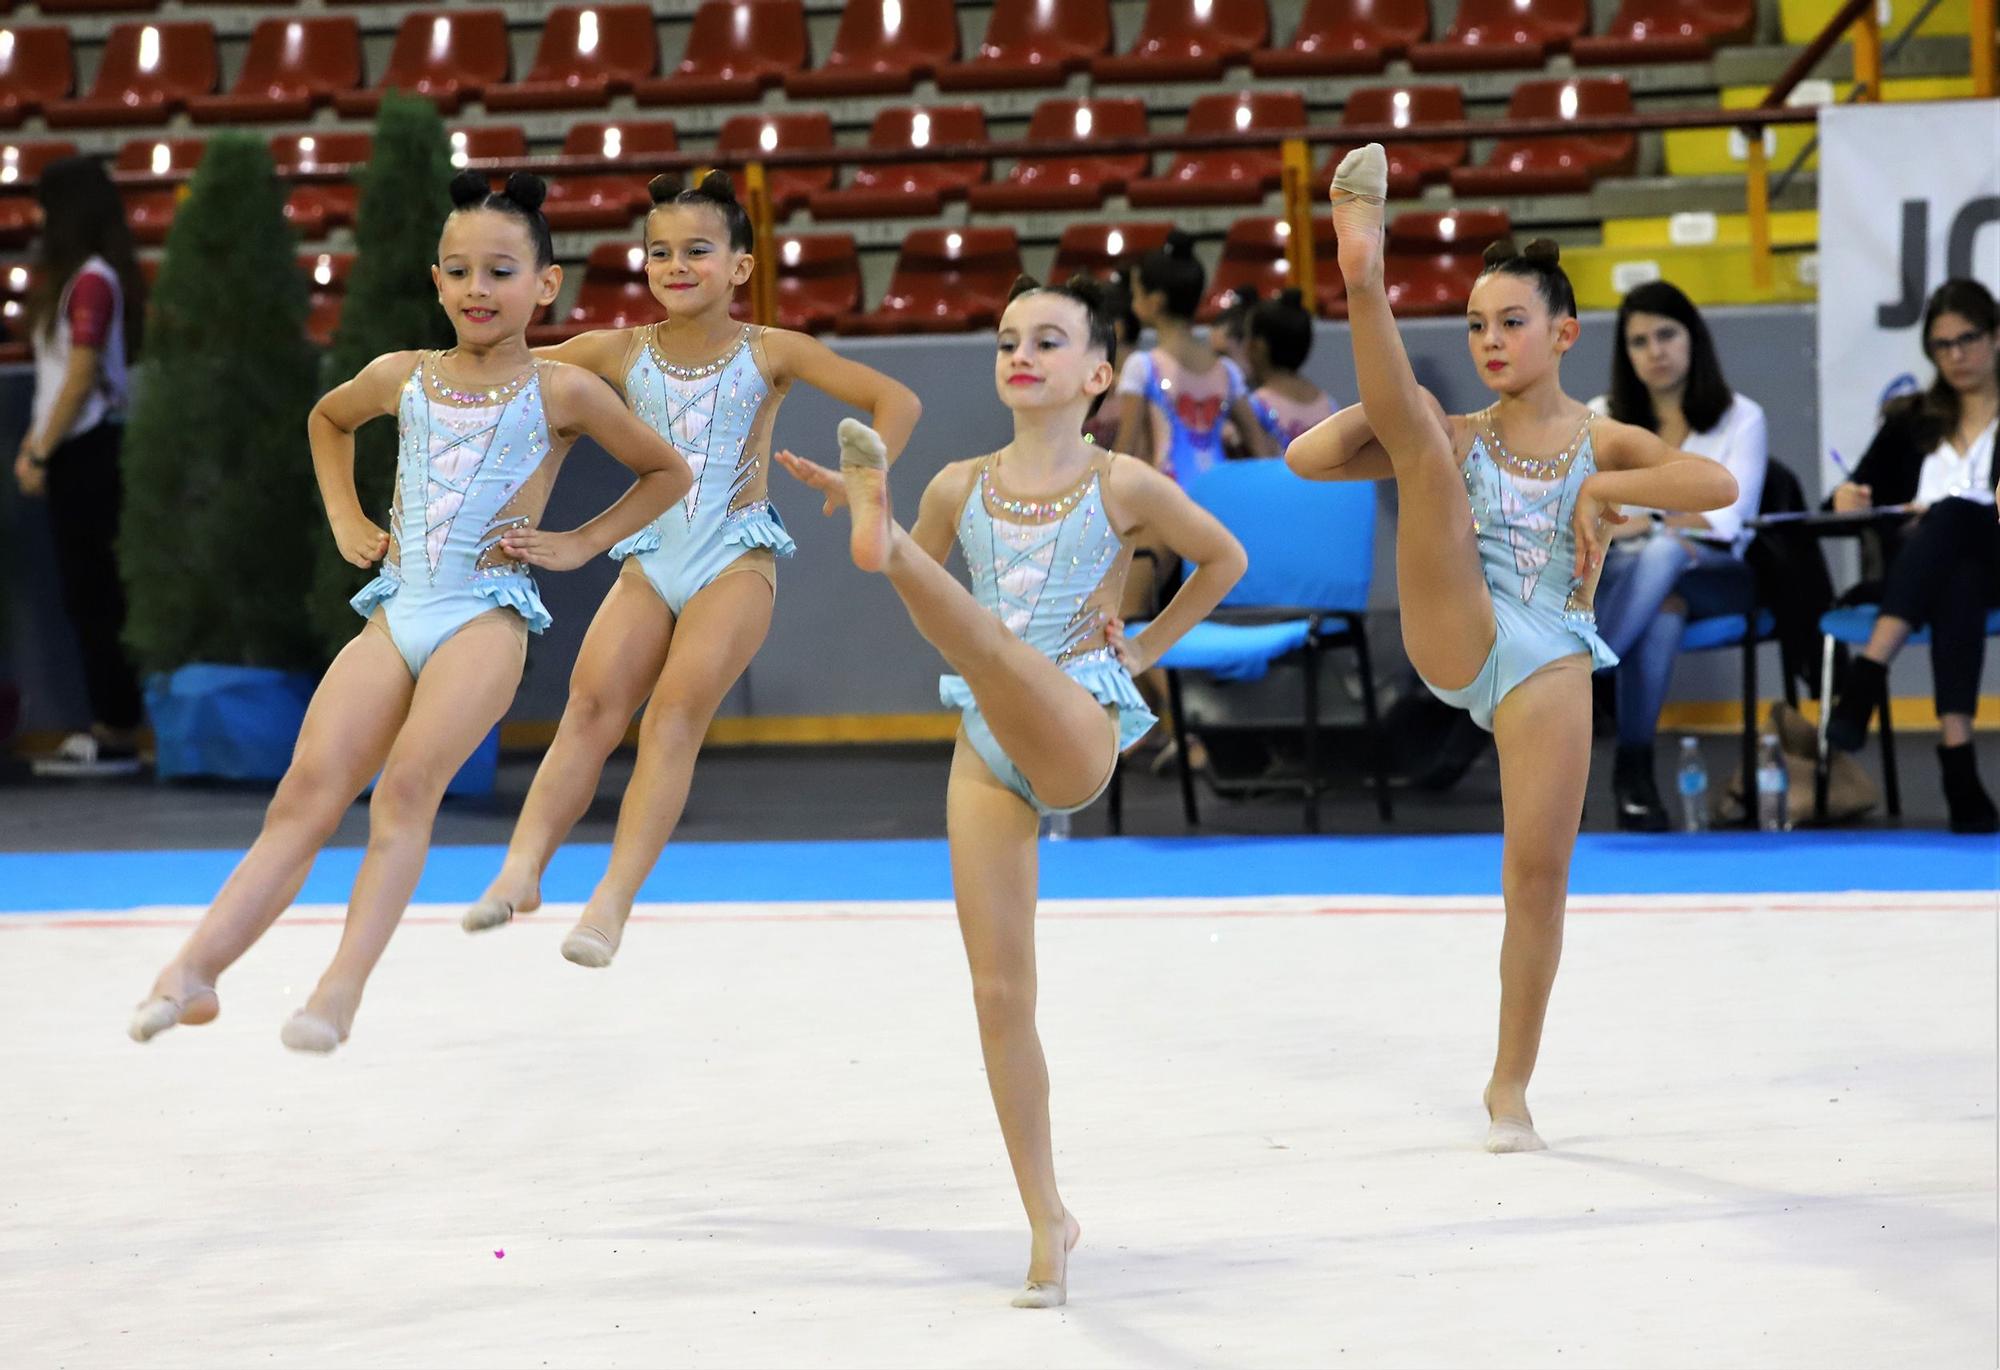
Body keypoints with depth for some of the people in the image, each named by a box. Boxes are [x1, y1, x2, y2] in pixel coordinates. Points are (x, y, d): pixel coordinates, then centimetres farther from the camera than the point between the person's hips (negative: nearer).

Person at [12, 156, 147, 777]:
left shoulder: (93, 280, -14)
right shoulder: (72, 275, 15)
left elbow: (81, 376, -17)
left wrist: (42, 452, -14)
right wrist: (34, 442, 13)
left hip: (89, 447, -9)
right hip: (77, 449, 9)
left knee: (92, 592, -7)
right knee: (90, 592, 10)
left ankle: (117, 733, -5)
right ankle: (109, 726, 12)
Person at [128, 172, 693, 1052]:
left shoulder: (561, 392, 3)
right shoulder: (401, 378, 13)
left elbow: (668, 473, 14)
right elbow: (326, 420, 36)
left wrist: (579, 544, 6)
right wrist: (346, 522, 23)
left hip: (486, 615, -4)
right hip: (395, 612, 4)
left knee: (407, 787, -24)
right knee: (306, 794, -9)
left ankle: (343, 988, -30)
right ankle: (194, 970, -17)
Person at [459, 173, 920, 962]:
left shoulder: (769, 354, 1)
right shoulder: (620, 354, 6)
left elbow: (897, 402, 0)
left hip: (737, 559, -3)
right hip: (649, 561, 3)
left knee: (677, 706, -22)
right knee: (592, 702, -19)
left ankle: (614, 899, -31)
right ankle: (523, 866, -31)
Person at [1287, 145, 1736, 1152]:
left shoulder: (1605, 444, 11)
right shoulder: (1459, 437, 12)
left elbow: (1717, 483, -8)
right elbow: (1308, 457, 4)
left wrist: (1600, 489, -11)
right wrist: (1391, 408, -5)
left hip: (1549, 659, 0)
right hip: (1456, 637, 0)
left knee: (1540, 867, -4)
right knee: (1422, 434, -16)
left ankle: (1511, 1086, 8)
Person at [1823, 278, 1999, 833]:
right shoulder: (1912, 421, 28)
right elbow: (1861, 487, 21)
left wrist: (1938, 517, -11)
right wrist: (1847, 497, -3)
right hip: (1918, 566, 2)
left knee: (1954, 516, -39)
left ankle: (1867, 677, -58)